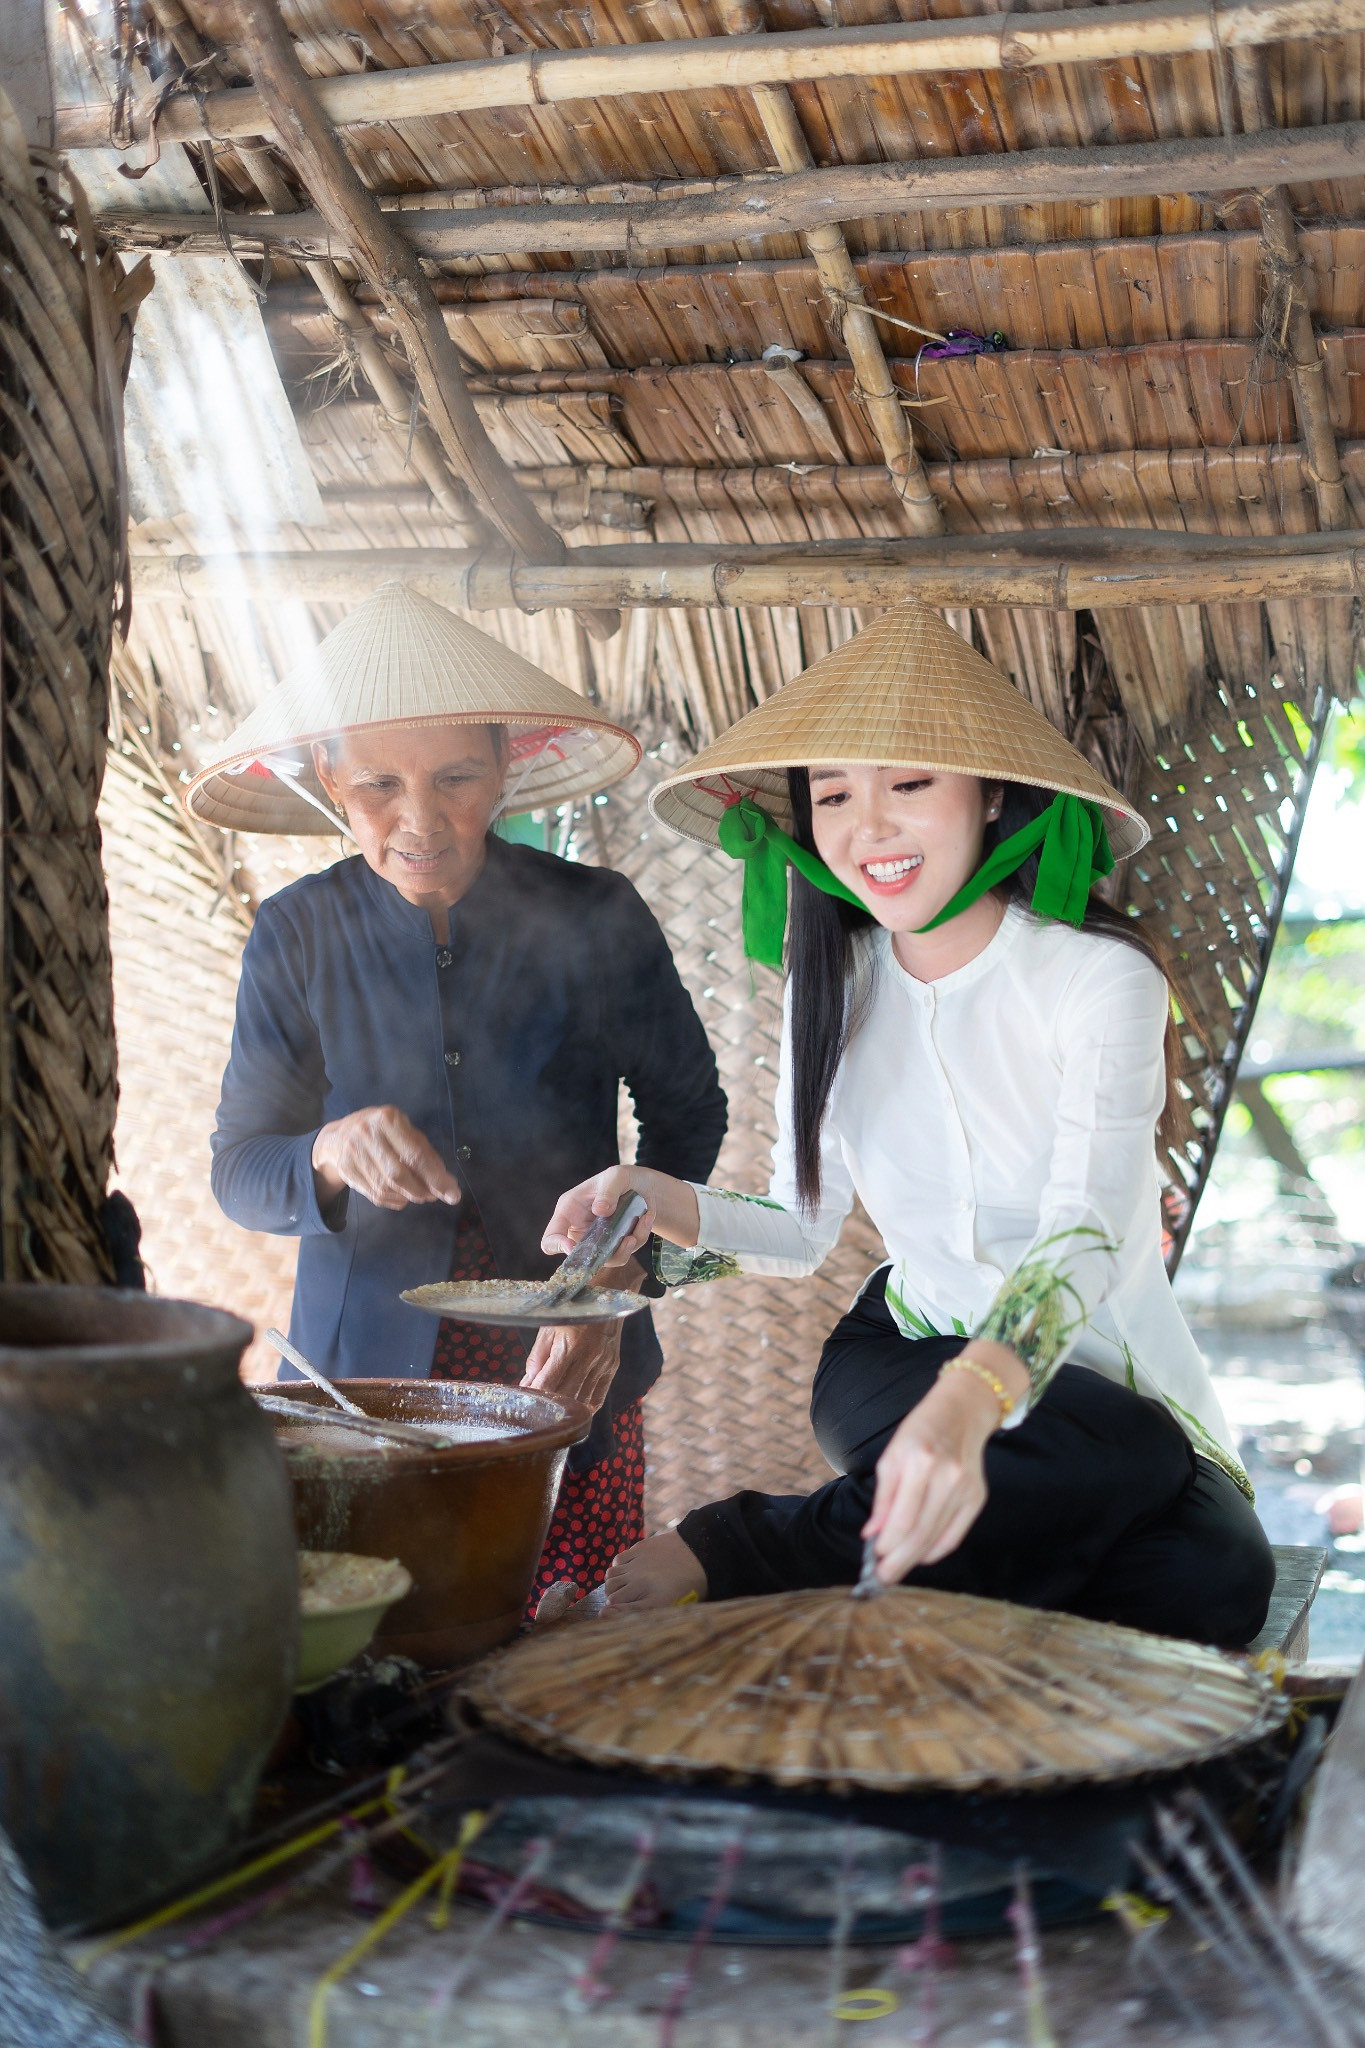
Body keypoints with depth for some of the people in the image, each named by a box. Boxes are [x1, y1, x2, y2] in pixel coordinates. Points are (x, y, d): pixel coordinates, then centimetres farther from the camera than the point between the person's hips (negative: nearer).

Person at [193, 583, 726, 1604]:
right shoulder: (299, 934, -1)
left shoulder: (594, 916, -4)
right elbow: (239, 1169, 3)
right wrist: (330, 1156, -20)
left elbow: (687, 1110, 8)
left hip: (568, 1370, 0)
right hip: (365, 1367, 1)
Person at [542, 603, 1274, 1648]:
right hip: (907, 1357, 1)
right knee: (1124, 1458, -33)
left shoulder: (1099, 975, -16)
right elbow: (802, 1226, 4)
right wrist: (662, 1201, -17)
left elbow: (1085, 1232, -32)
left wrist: (970, 1402, -52)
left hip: (1098, 1364, 0)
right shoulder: (835, 982, -1)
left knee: (1210, 1575, -33)